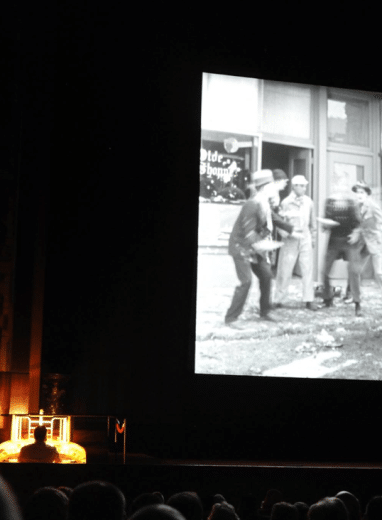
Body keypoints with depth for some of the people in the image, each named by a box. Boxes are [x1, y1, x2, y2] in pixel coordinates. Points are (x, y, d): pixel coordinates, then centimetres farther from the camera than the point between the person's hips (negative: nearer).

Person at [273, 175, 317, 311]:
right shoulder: (286, 202, -5)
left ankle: (309, 300, 4)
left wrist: (313, 236, 16)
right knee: (285, 270, 0)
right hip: (290, 239, -3)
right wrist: (285, 234, -18)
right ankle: (278, 299, 9)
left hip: (305, 239, 3)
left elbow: (312, 220, 15)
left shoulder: (308, 201, 6)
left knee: (308, 269, 0)